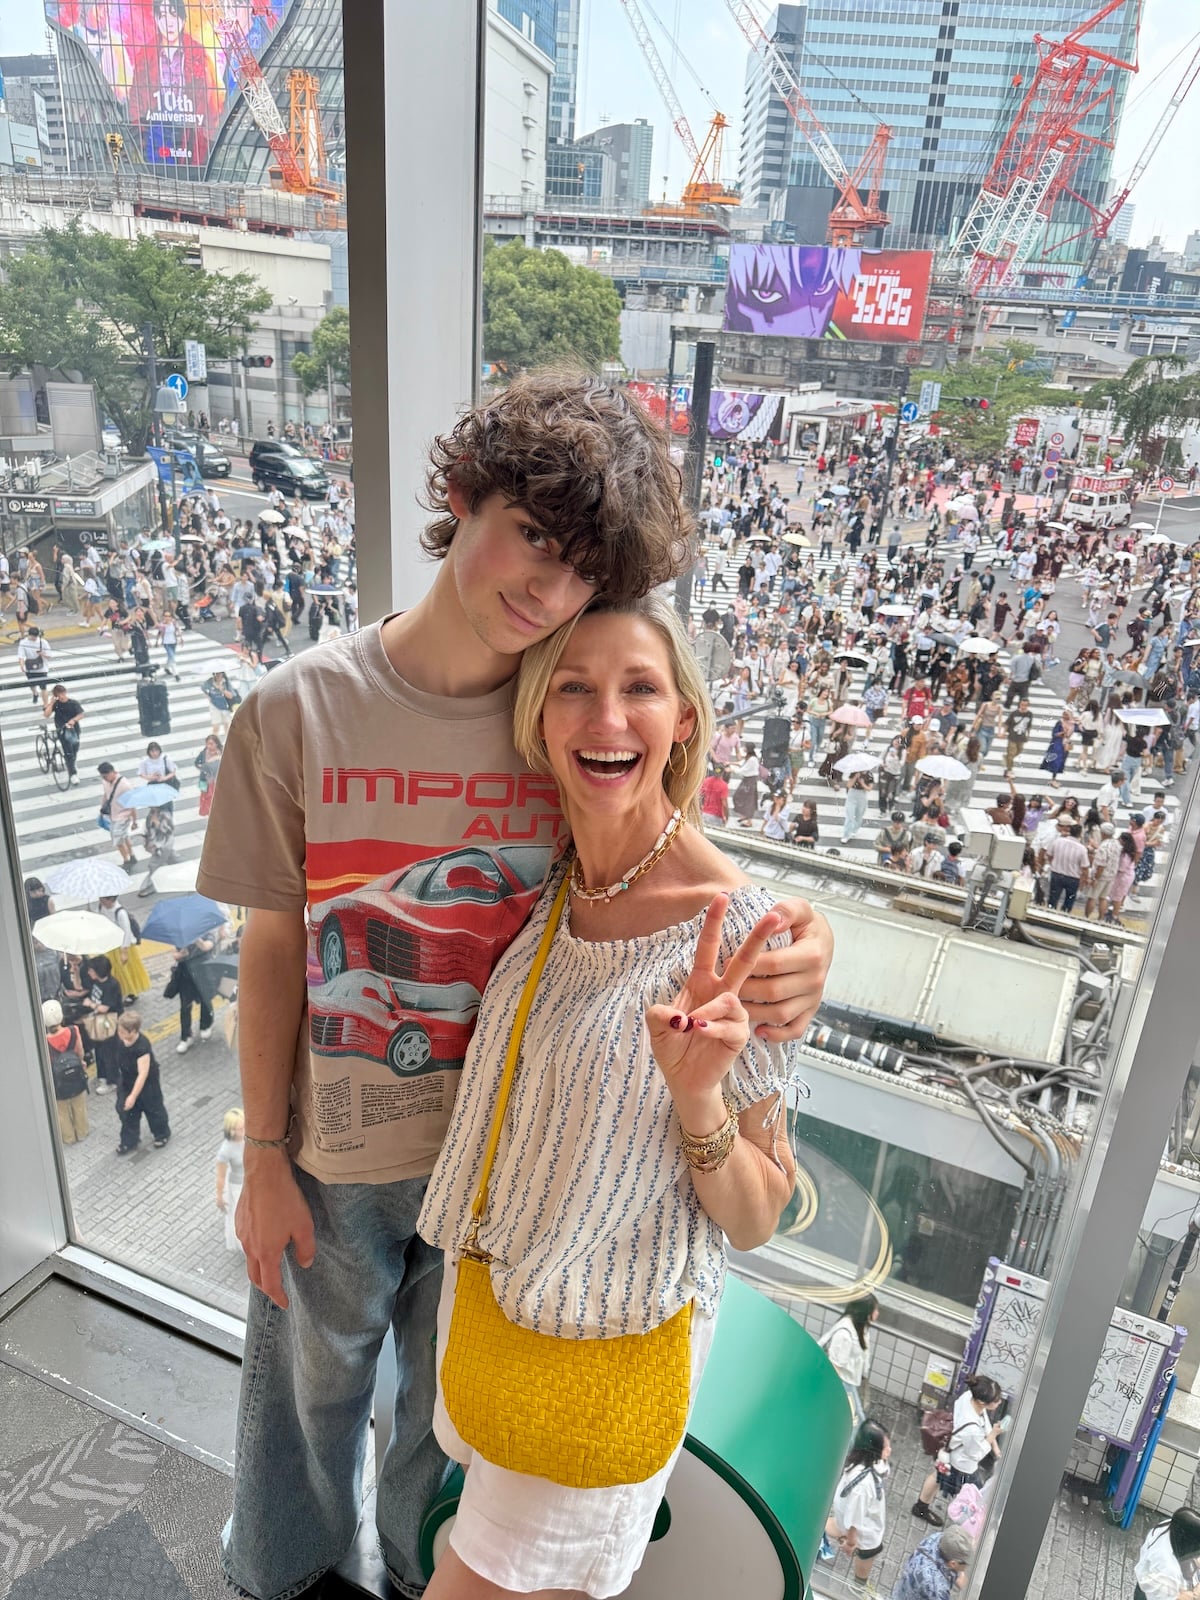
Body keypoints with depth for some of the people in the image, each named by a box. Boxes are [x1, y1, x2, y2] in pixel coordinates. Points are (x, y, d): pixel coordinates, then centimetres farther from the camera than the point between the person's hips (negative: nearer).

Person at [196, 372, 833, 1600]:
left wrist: (778, 970, -34)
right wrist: (265, 1158, -4)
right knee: (311, 1379, 27)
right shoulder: (299, 711, -19)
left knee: (455, 1388, 28)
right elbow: (273, 950, -10)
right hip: (337, 1148, -1)